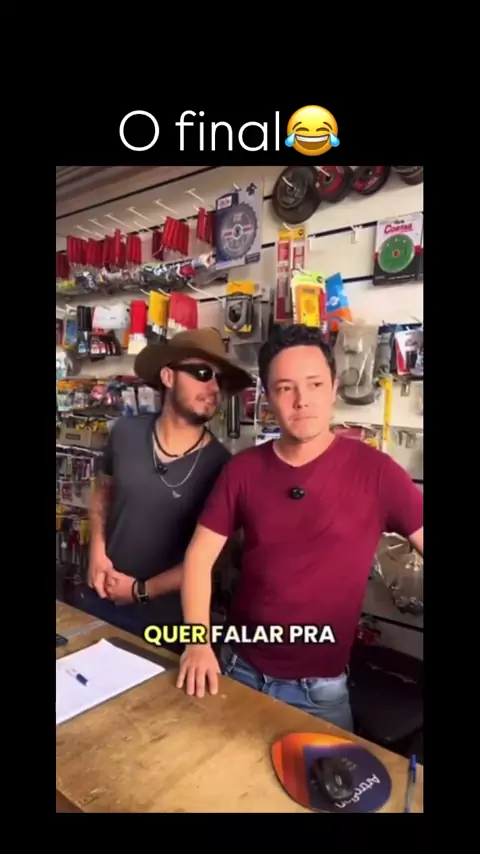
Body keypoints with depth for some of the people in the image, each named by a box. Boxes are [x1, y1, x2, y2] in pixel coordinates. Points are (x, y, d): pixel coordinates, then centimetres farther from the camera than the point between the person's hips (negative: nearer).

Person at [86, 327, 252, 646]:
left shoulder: (220, 465, -20)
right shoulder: (126, 432, -11)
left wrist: (142, 591, -11)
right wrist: (97, 551, -4)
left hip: (168, 619, -3)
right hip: (104, 600, 3)